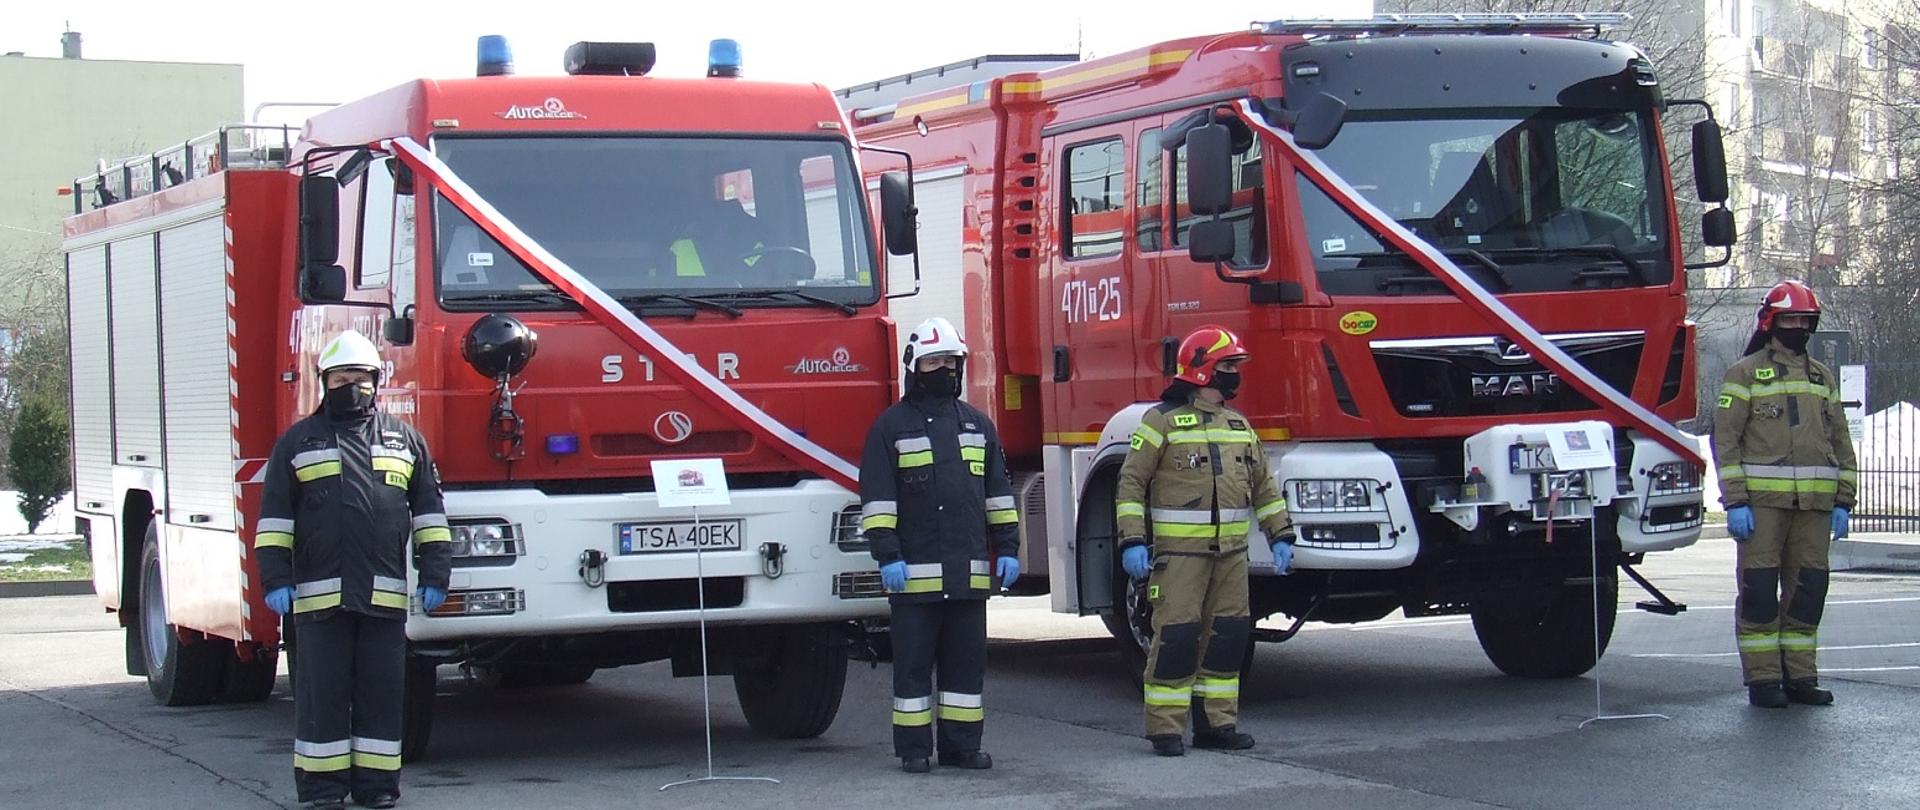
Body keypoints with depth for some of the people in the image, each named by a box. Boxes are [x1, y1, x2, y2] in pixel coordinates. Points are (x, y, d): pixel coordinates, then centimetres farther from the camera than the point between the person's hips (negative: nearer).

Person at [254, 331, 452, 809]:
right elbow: (275, 516, 7)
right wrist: (275, 578, -3)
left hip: (385, 595, 1)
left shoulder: (404, 440, 14)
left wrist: (435, 573, 6)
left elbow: (429, 512, 14)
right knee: (323, 693, 1)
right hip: (319, 594, -1)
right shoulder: (298, 442, 10)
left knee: (382, 692, 3)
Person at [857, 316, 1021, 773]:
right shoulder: (891, 426, 1)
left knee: (967, 661, 7)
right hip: (916, 570, -4)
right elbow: (877, 496, -4)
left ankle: (961, 744, 13)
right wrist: (887, 555, -12)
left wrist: (1007, 548, 8)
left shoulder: (977, 424, 15)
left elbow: (998, 491, 16)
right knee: (914, 662, 1)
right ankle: (913, 748, 7)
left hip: (970, 571, 4)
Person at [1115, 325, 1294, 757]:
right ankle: (1166, 728, -3)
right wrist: (1132, 542, -14)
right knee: (1176, 635, -8)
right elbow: (1131, 482, -6)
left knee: (1227, 635, 7)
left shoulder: (1239, 425, 16)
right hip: (1178, 549, -6)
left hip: (1231, 550, 6)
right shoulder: (1162, 421, -4)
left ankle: (1217, 722, 16)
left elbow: (1263, 485, 21)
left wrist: (1280, 536, 14)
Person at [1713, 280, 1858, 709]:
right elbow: (1725, 440, -3)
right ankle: (1762, 679, 0)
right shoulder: (1745, 373, 2)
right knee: (1759, 590, -4)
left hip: (1814, 504, 5)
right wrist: (1735, 502, -11)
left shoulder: (1823, 378, 17)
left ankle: (1800, 675, 12)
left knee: (1807, 591, 5)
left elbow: (1841, 444, 19)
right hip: (1762, 501, -5)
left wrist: (1842, 502, 10)